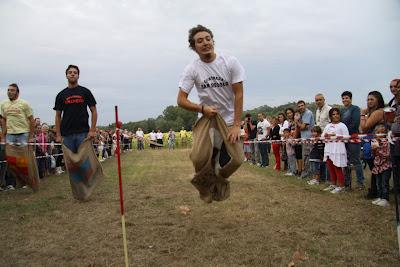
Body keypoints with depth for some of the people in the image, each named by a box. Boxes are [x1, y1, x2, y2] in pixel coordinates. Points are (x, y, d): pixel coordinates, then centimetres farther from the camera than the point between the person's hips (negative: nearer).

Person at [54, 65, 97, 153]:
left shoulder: (85, 92, 5)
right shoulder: (61, 95, 9)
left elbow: (93, 111, 3)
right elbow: (58, 116, 11)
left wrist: (92, 130, -7)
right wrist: (58, 135, 2)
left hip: (83, 133, -2)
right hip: (67, 134, 2)